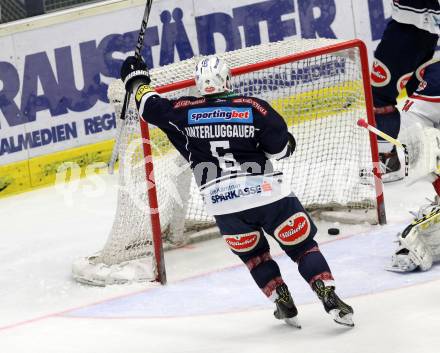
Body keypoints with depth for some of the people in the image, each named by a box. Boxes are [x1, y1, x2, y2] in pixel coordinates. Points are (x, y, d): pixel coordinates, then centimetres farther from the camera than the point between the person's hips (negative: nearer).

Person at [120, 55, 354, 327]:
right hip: (265, 191, -2)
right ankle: (331, 300, -8)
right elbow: (282, 147, 0)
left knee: (253, 254, 23)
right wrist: (288, 142, 23)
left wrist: (137, 79, 35)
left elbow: (152, 106, 18)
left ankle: (285, 306, 15)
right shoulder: (253, 107, 2)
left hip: (222, 203, 2)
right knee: (303, 246, 7)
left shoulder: (184, 111, 6)